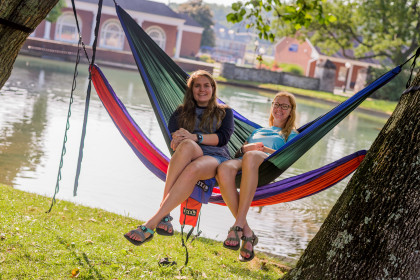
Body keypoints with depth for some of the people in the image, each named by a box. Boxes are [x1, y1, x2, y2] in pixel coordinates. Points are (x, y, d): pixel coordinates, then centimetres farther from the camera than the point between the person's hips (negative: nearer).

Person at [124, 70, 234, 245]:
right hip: (190, 155, 1)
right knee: (187, 145, -39)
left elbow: (224, 137, 4)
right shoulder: (182, 112, 28)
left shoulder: (224, 112, 24)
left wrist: (195, 137, -12)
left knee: (193, 169, -40)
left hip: (216, 159, -1)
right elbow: (171, 136, 10)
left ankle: (151, 224, -48)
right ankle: (165, 216, -47)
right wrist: (177, 140, -16)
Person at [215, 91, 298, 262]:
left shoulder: (291, 134, 30)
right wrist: (246, 148, 6)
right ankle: (247, 233, -38)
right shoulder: (258, 131, 42)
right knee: (223, 170, -38)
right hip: (243, 161, 3)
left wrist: (264, 149, -4)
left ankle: (238, 226, -47)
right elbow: (240, 151, 30)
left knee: (250, 157, -44)